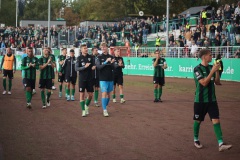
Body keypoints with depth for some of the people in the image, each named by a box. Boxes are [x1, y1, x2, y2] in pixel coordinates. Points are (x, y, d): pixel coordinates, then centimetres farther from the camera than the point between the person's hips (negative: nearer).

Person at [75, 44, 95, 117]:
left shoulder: (90, 57, 5)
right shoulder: (79, 58, -2)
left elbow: (93, 65, 14)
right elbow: (76, 68, -9)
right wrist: (85, 67, -20)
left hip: (89, 79, 3)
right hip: (82, 79, -3)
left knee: (90, 94, 5)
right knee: (82, 94, -2)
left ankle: (86, 106, 30)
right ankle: (83, 110, 4)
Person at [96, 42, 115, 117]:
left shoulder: (111, 57, 6)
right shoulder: (99, 57, -1)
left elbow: (113, 68, 5)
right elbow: (98, 67, -11)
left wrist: (111, 63, -15)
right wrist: (106, 62, -20)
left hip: (110, 78, 4)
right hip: (103, 78, -3)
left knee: (108, 94, 9)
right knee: (104, 93, -10)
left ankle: (105, 107, 24)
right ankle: (104, 110, -9)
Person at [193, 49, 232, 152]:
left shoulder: (211, 67, 5)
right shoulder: (197, 69, -12)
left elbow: (217, 82, 6)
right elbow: (204, 83, -22)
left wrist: (217, 71, -8)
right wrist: (213, 71, -23)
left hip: (212, 100, 4)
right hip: (200, 100, -4)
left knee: (216, 120, -6)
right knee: (198, 120, 10)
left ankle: (221, 144, -11)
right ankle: (196, 140, 32)